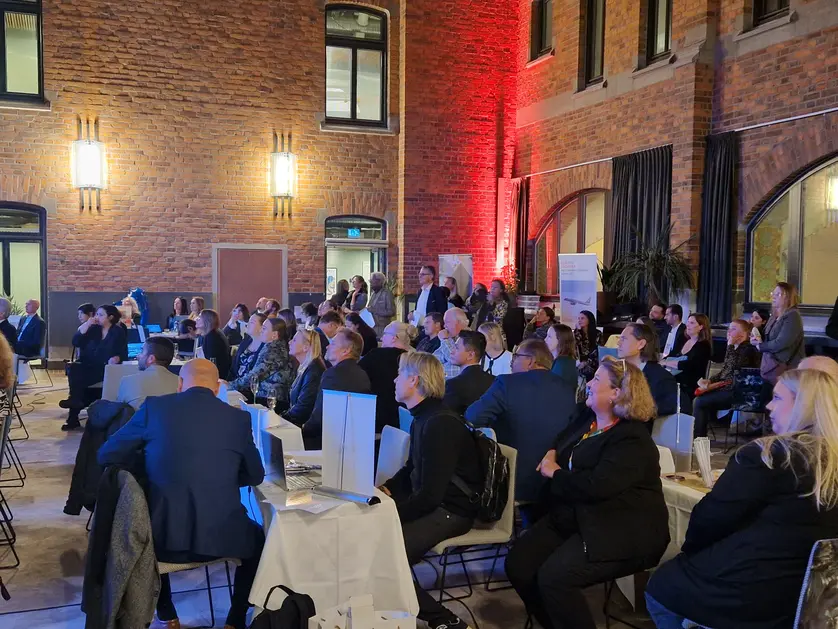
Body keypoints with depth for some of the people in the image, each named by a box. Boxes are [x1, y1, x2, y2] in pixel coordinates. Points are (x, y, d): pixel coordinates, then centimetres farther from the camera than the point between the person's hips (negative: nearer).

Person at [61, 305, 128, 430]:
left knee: (78, 377, -29)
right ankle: (76, 399, -24)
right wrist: (87, 324, -6)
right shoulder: (93, 329, 13)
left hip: (106, 369, -5)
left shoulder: (118, 332, 2)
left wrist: (116, 358, -27)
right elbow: (75, 342, 0)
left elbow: (123, 353, -4)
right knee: (73, 369, -26)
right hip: (88, 366, 5)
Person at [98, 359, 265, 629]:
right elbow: (255, 476, 12)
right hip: (220, 535, -1)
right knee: (257, 538, 32)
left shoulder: (155, 407, -1)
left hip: (163, 535, 1)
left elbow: (107, 455, 7)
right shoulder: (238, 417, 0)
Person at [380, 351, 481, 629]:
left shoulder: (440, 424, -21)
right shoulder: (421, 418, 10)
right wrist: (386, 489, 5)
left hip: (450, 510, -10)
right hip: (427, 502, 10)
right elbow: (412, 469, 22)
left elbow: (430, 495, -25)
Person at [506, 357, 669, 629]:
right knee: (518, 562, -6)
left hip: (621, 533, -9)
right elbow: (561, 441, 29)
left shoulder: (632, 440, -18)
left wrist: (555, 473, -13)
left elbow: (596, 487, -29)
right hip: (573, 517, 9)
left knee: (554, 576, -27)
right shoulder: (587, 417, 9)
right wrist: (551, 455, 4)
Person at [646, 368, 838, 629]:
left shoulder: (767, 455, -18)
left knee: (660, 586, 16)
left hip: (745, 594, -7)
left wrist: (689, 550, 7)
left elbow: (709, 519, -14)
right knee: (675, 575, 23)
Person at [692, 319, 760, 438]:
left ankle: (698, 438, -8)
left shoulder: (748, 349, -10)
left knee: (699, 402, -18)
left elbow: (735, 367, -20)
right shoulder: (734, 348, 17)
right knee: (697, 400, -9)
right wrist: (708, 380, 3)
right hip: (725, 388, 9)